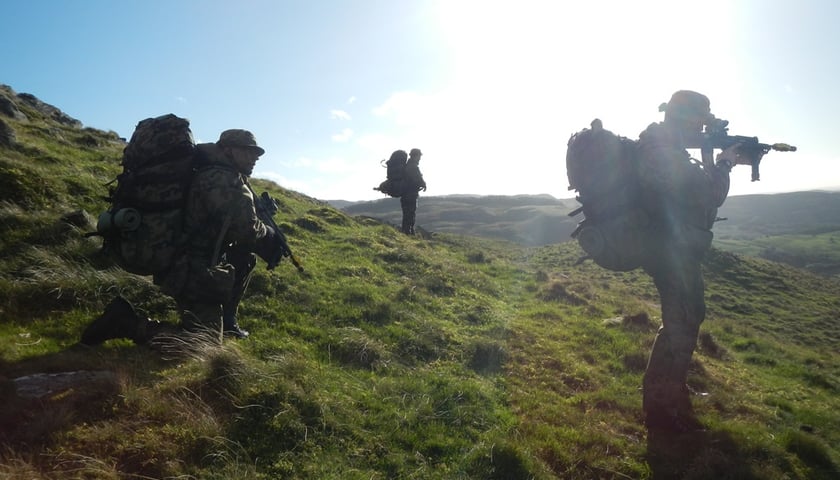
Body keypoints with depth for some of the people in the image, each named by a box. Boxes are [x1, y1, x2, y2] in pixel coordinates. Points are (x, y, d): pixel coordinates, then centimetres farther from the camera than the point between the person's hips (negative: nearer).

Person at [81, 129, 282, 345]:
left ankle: (226, 319, 24)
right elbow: (246, 229, -21)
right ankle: (127, 322, -7)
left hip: (183, 264, 10)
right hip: (195, 275, -10)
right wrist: (270, 235, -2)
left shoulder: (209, 173, 14)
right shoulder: (227, 180, -17)